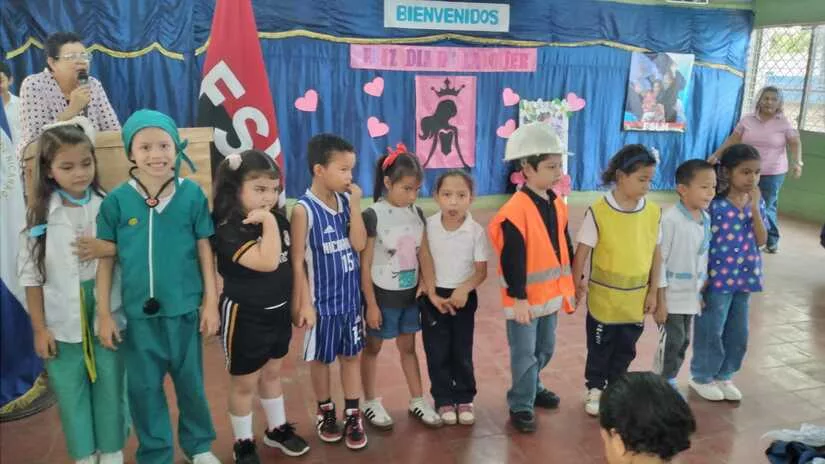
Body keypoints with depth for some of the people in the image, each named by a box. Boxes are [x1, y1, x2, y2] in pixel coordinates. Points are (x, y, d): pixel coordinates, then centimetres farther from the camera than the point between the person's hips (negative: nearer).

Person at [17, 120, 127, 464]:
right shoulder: (40, 215, -4)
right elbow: (31, 274, 0)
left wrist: (109, 249, -22)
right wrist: (39, 328, -1)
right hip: (63, 323, 0)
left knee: (111, 390, 13)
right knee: (70, 395, 12)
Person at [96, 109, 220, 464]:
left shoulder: (192, 194, -8)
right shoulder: (117, 200, -7)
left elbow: (205, 249, -1)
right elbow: (106, 258, -1)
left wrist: (211, 301, 0)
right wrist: (104, 313, 0)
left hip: (184, 307, 0)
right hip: (138, 311, 0)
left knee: (191, 382, 17)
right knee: (144, 387, 13)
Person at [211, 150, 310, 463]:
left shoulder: (279, 220, -1)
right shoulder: (228, 229, -23)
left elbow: (291, 264, 11)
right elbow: (267, 262, -35)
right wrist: (268, 222, -31)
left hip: (279, 311, 7)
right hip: (245, 316, -6)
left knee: (272, 373, 23)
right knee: (245, 382, 11)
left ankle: (277, 429, 41)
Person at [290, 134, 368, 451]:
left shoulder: (345, 201, -2)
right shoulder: (304, 209, -17)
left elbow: (359, 245, -9)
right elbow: (298, 262, -14)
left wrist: (355, 205, -15)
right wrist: (303, 303, -13)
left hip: (350, 296, 5)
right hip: (322, 300, -4)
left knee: (351, 355, 14)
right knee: (321, 358, 13)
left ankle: (353, 415, 28)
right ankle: (325, 412, 34)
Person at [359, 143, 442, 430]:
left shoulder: (417, 213, -1)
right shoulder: (373, 216, -17)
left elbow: (424, 255, 4)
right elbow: (365, 264, -14)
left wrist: (431, 291, -3)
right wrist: (371, 304, -13)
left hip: (410, 294, 5)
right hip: (382, 295, -5)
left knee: (408, 346, 17)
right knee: (373, 348, 13)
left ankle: (418, 401, 29)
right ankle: (370, 403, 27)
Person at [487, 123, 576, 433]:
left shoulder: (557, 205, 4)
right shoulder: (516, 210, -21)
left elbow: (564, 247, 12)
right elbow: (512, 259, -22)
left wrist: (568, 286, 15)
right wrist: (518, 298, -21)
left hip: (551, 292, 8)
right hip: (524, 296, -8)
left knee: (545, 349, 22)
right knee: (524, 354, 3)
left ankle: (532, 388, 43)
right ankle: (520, 406, 18)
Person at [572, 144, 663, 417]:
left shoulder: (653, 212, -4)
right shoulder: (598, 212, -16)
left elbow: (655, 254, 3)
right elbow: (582, 252, -10)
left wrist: (653, 292, 5)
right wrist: (577, 285, -6)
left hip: (636, 299, 4)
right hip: (604, 298, -3)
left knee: (626, 350, 18)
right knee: (599, 348, 14)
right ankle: (595, 389, 33)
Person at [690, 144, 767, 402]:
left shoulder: (757, 203, 2)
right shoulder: (714, 204, -15)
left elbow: (762, 241, -4)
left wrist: (755, 208, -14)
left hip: (745, 278, 6)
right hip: (718, 278, -6)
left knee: (738, 332, 15)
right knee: (711, 331, 5)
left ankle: (724, 375, 33)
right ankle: (701, 377, 24)